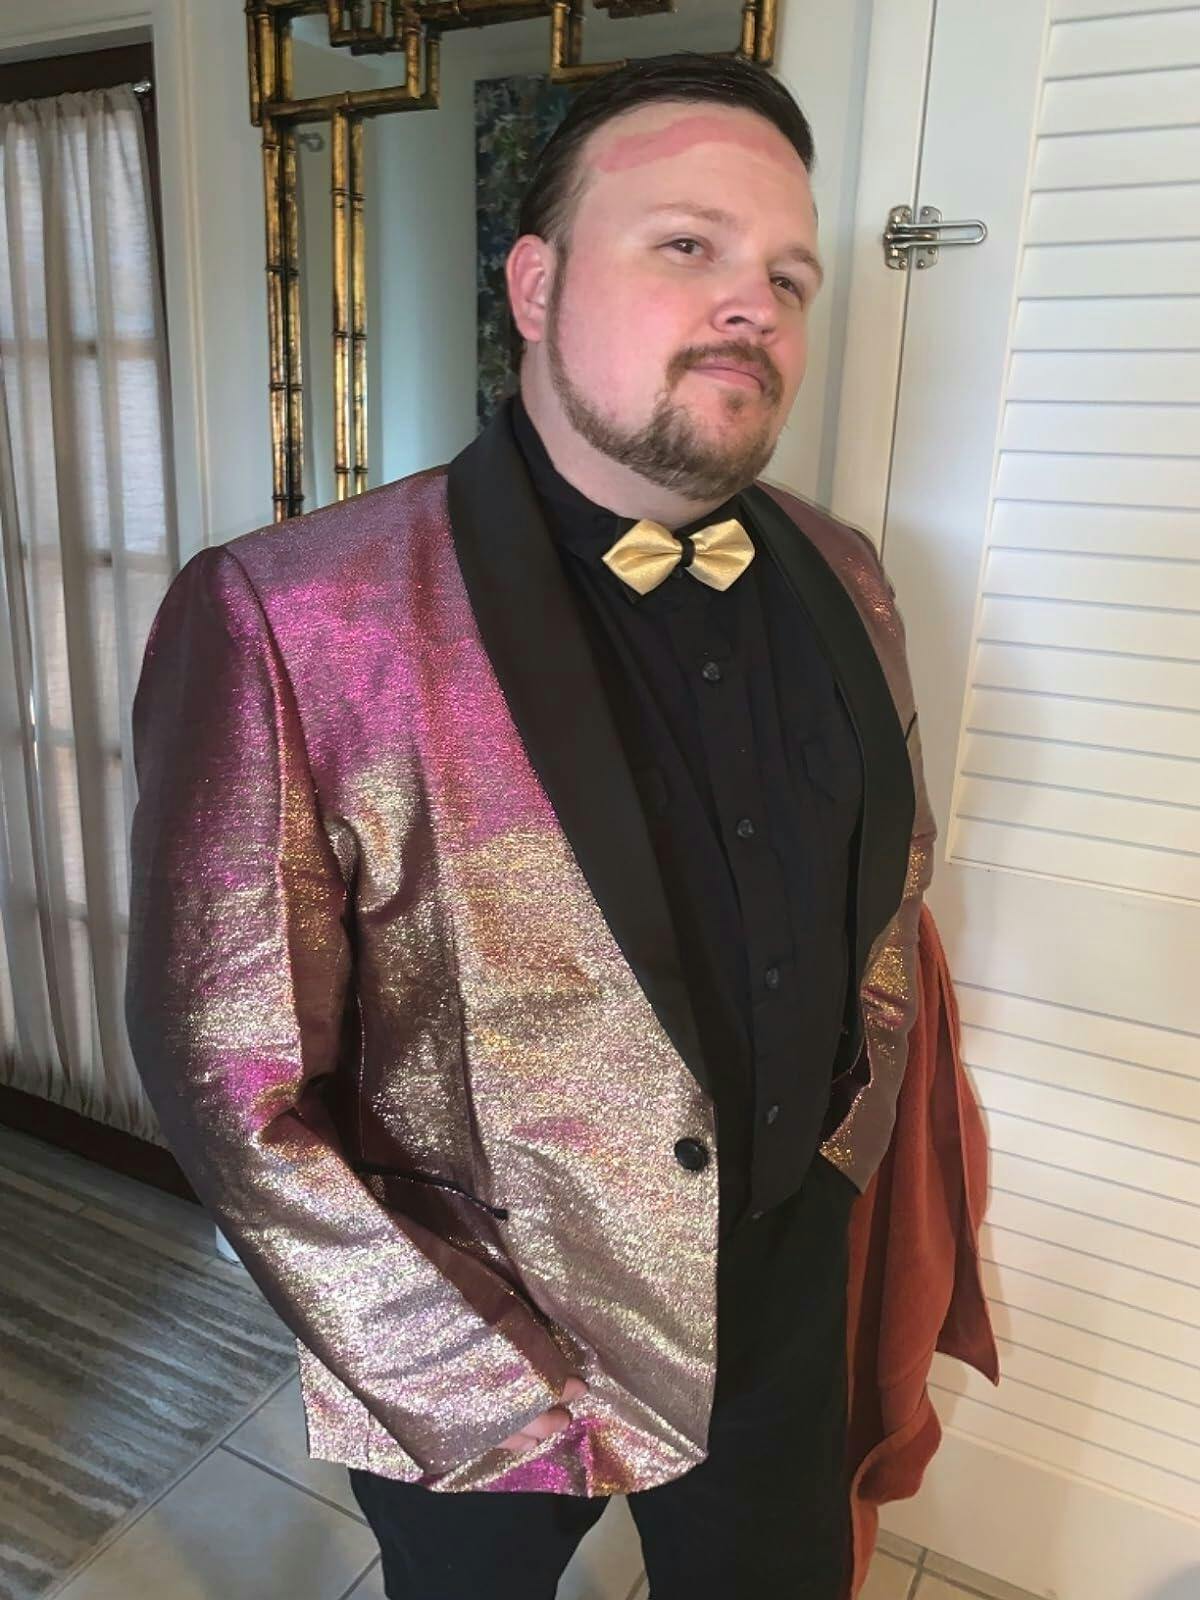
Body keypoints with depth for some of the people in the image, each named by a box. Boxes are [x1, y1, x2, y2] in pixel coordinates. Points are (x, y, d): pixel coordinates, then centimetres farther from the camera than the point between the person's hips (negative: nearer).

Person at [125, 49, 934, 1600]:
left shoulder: (844, 583, -6)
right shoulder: (292, 620, -24)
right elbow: (234, 1088, -21)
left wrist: (846, 1143, 4)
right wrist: (517, 1399, -16)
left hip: (788, 1293, 5)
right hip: (470, 1360, -4)